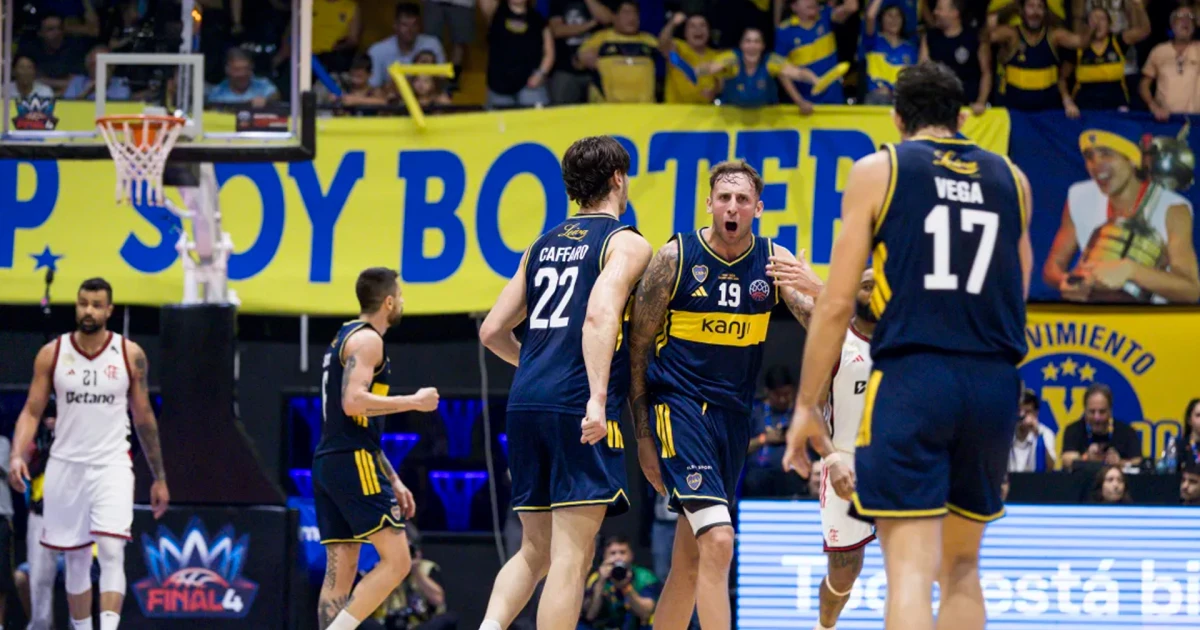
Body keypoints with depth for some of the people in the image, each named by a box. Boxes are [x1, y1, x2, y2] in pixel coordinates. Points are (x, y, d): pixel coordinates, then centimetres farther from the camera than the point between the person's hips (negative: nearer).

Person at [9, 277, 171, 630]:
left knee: (111, 552, -17)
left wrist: (159, 477, 10)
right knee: (76, 560, 9)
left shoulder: (130, 355, 0)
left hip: (112, 465, -1)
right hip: (66, 466, 2)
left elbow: (144, 418, 8)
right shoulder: (52, 354, 0)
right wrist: (17, 455, -16)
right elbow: (32, 412, 2)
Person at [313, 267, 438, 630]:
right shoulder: (366, 339, -7)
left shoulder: (345, 338, 23)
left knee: (340, 571, 6)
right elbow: (353, 402, -22)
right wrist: (414, 402, -12)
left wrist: (393, 481, 26)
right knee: (396, 561, -9)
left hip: (328, 463, 10)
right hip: (353, 463, -10)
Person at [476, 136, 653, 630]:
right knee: (571, 556, -6)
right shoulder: (626, 243, 0)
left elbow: (493, 332, 21)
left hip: (526, 404, 6)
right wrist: (598, 398, -26)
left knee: (536, 550, 15)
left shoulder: (543, 246, 20)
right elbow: (599, 315, -18)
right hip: (577, 407, -6)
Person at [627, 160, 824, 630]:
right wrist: (643, 434, -2)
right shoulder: (675, 256, -8)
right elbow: (637, 346, -2)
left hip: (734, 413, 5)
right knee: (718, 540, -20)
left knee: (690, 561, 12)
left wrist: (816, 291, -32)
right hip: (680, 406, -5)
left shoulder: (774, 261, 1)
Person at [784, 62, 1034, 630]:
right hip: (995, 384, 4)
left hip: (912, 376, -4)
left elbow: (836, 303, 0)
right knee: (961, 569, 17)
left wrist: (807, 406, 5)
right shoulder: (1010, 179, 14)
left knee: (911, 570, -10)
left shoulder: (878, 171, 4)